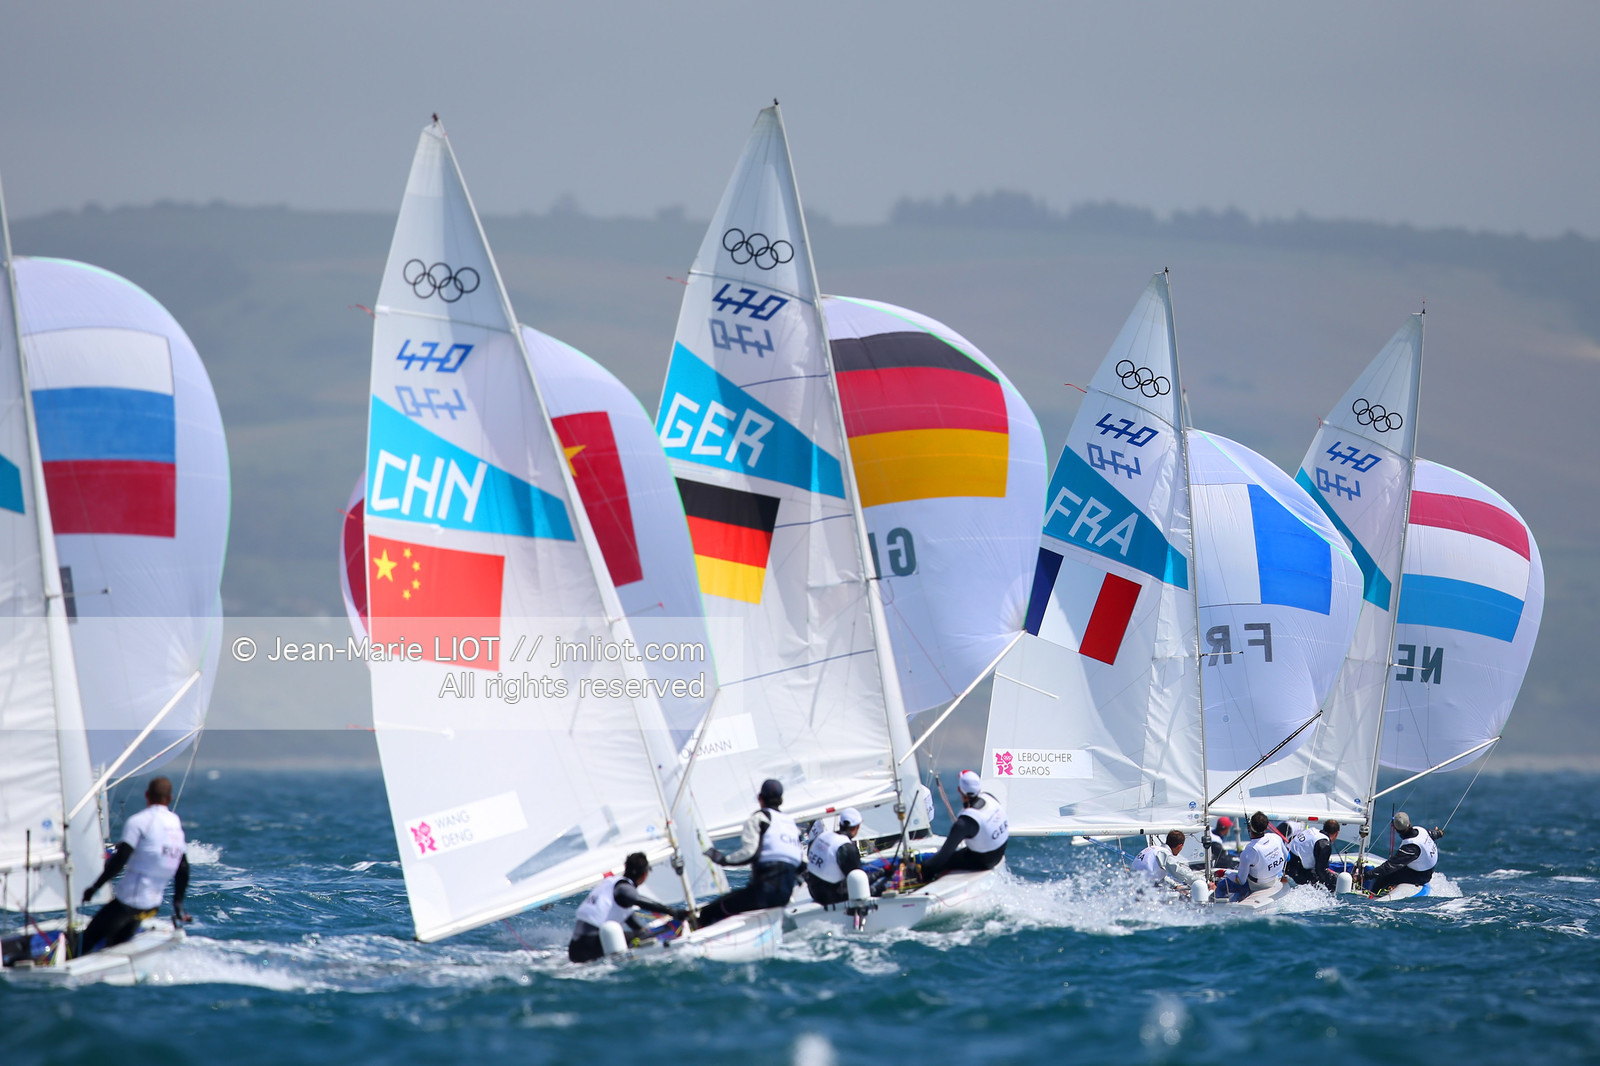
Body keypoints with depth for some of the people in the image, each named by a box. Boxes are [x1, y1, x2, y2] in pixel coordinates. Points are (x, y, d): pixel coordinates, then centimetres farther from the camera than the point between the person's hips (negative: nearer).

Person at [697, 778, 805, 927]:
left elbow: (750, 853, -14)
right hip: (786, 894, 8)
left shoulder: (758, 819, 0)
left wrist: (722, 859, -1)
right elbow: (803, 864, 18)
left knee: (708, 914, -5)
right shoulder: (791, 823, 20)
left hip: (763, 892, -8)